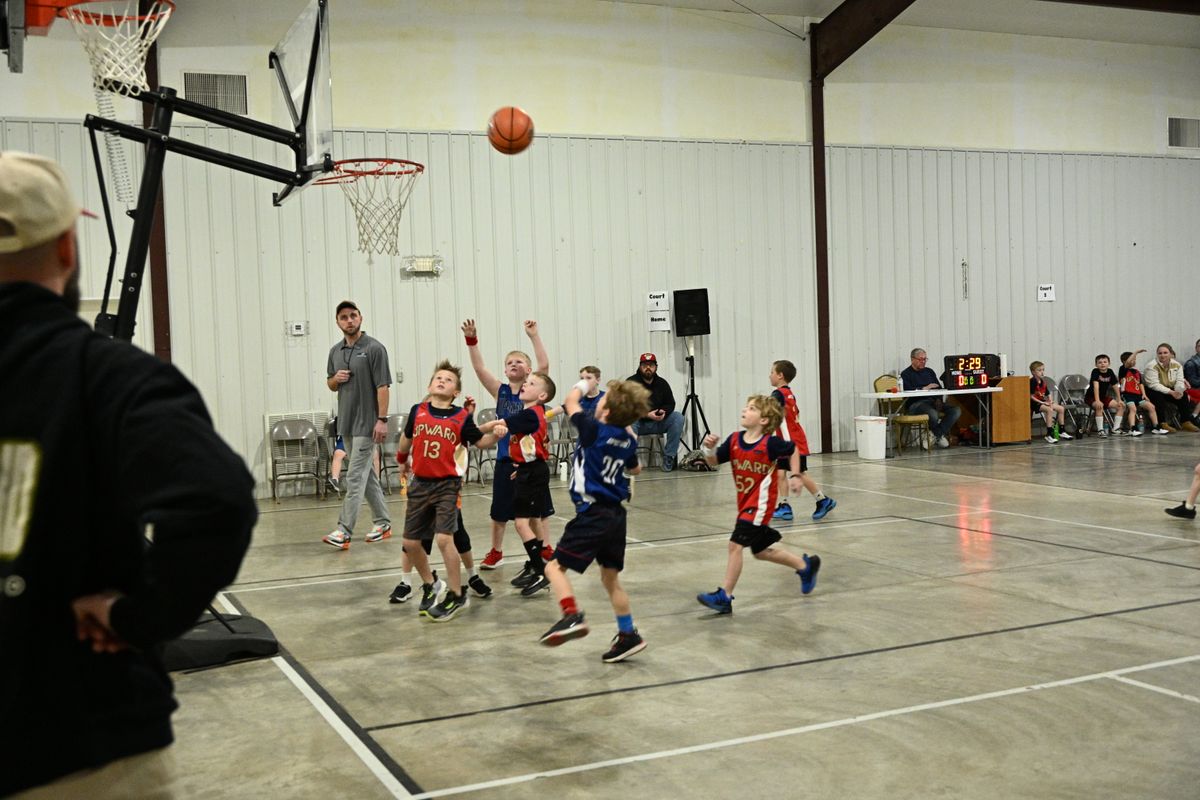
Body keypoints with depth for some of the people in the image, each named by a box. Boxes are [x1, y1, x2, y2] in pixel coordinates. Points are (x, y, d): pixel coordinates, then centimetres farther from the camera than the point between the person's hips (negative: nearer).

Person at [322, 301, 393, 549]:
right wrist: (336, 379, -3)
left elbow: (383, 386, -12)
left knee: (355, 477, -9)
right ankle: (383, 523, 23)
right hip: (346, 423, 7)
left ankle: (344, 532, -10)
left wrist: (382, 419, -18)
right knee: (366, 474, 13)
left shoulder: (374, 348, -9)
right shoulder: (335, 351, 11)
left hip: (366, 423, -7)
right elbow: (331, 385, 21)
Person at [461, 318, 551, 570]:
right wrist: (472, 340, -16)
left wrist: (534, 336, -23)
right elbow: (479, 368, -6)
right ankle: (495, 553, 30)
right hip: (505, 459, 3)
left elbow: (544, 365, -18)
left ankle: (545, 554, 14)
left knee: (537, 511, 5)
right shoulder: (500, 391, 3)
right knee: (499, 511, 14)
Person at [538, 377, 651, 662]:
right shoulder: (628, 441, 6)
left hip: (593, 514, -7)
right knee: (611, 577, 17)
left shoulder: (594, 430, -13)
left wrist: (583, 385, 23)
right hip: (615, 514, 7)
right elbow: (635, 469, 27)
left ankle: (572, 616, -24)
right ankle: (628, 635, 18)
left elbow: (571, 401, 3)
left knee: (555, 566, -4)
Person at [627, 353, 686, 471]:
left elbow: (670, 403, 7)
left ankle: (669, 458, -17)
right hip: (638, 422, -4)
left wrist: (664, 412, -19)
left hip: (657, 423, 4)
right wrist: (646, 414, -27)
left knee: (678, 417, -20)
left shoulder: (662, 383, 6)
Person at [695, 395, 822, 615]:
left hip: (760, 502, -7)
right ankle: (805, 565, 38)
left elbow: (794, 450, 1)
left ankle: (724, 596, -9)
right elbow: (713, 461, 0)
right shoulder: (734, 440, -2)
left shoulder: (770, 443, -16)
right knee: (761, 551, 18)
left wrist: (796, 476, -1)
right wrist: (709, 448, -19)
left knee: (735, 544, -15)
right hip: (745, 503, 7)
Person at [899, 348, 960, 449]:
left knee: (956, 410, -18)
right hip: (916, 403, -6)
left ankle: (934, 435, -16)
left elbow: (939, 388, 19)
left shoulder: (929, 371, 24)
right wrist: (924, 388, -17)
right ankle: (939, 435, -5)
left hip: (933, 401, 6)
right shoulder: (906, 374, 5)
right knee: (933, 414, -38)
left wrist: (939, 400, -2)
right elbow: (907, 391, -11)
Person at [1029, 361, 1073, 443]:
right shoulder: (1032, 382, -15)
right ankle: (1049, 435, -32)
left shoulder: (1043, 382, 11)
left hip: (1043, 402, 9)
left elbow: (1048, 395, 15)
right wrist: (1042, 402, -21)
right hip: (1034, 403, -9)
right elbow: (1030, 396, -19)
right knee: (1049, 410, -32)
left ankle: (1061, 431, 15)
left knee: (1061, 408, 5)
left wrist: (1050, 401, -6)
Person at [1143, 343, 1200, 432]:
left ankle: (1186, 422, -6)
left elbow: (1179, 381, -6)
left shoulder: (1177, 365, -3)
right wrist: (1170, 392, -35)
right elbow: (1154, 385, -29)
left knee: (1183, 395, -14)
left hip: (1170, 390, 6)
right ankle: (1162, 424, -30)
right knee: (1159, 397, -35)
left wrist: (1179, 390, -30)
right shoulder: (1152, 366, -21)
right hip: (1152, 391, -6)